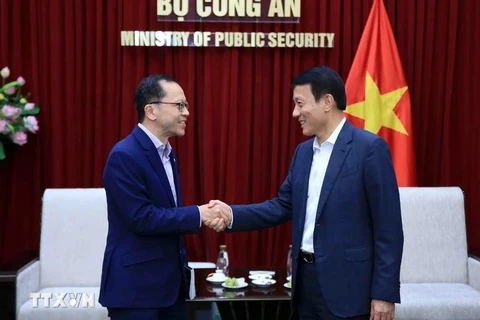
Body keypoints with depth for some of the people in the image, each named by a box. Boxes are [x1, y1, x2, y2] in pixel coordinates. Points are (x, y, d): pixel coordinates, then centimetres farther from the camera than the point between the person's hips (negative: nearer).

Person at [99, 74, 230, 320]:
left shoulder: (168, 154, 11)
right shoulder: (125, 155, -17)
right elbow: (141, 218, -22)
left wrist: (203, 217, 0)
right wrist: (197, 214, -17)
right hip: (135, 286, -8)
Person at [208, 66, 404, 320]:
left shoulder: (370, 148, -12)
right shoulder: (303, 152, 11)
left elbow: (388, 227, -13)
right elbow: (283, 206, 10)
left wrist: (384, 292, -14)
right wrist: (232, 214, -5)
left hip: (346, 284, -7)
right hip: (306, 278, 7)